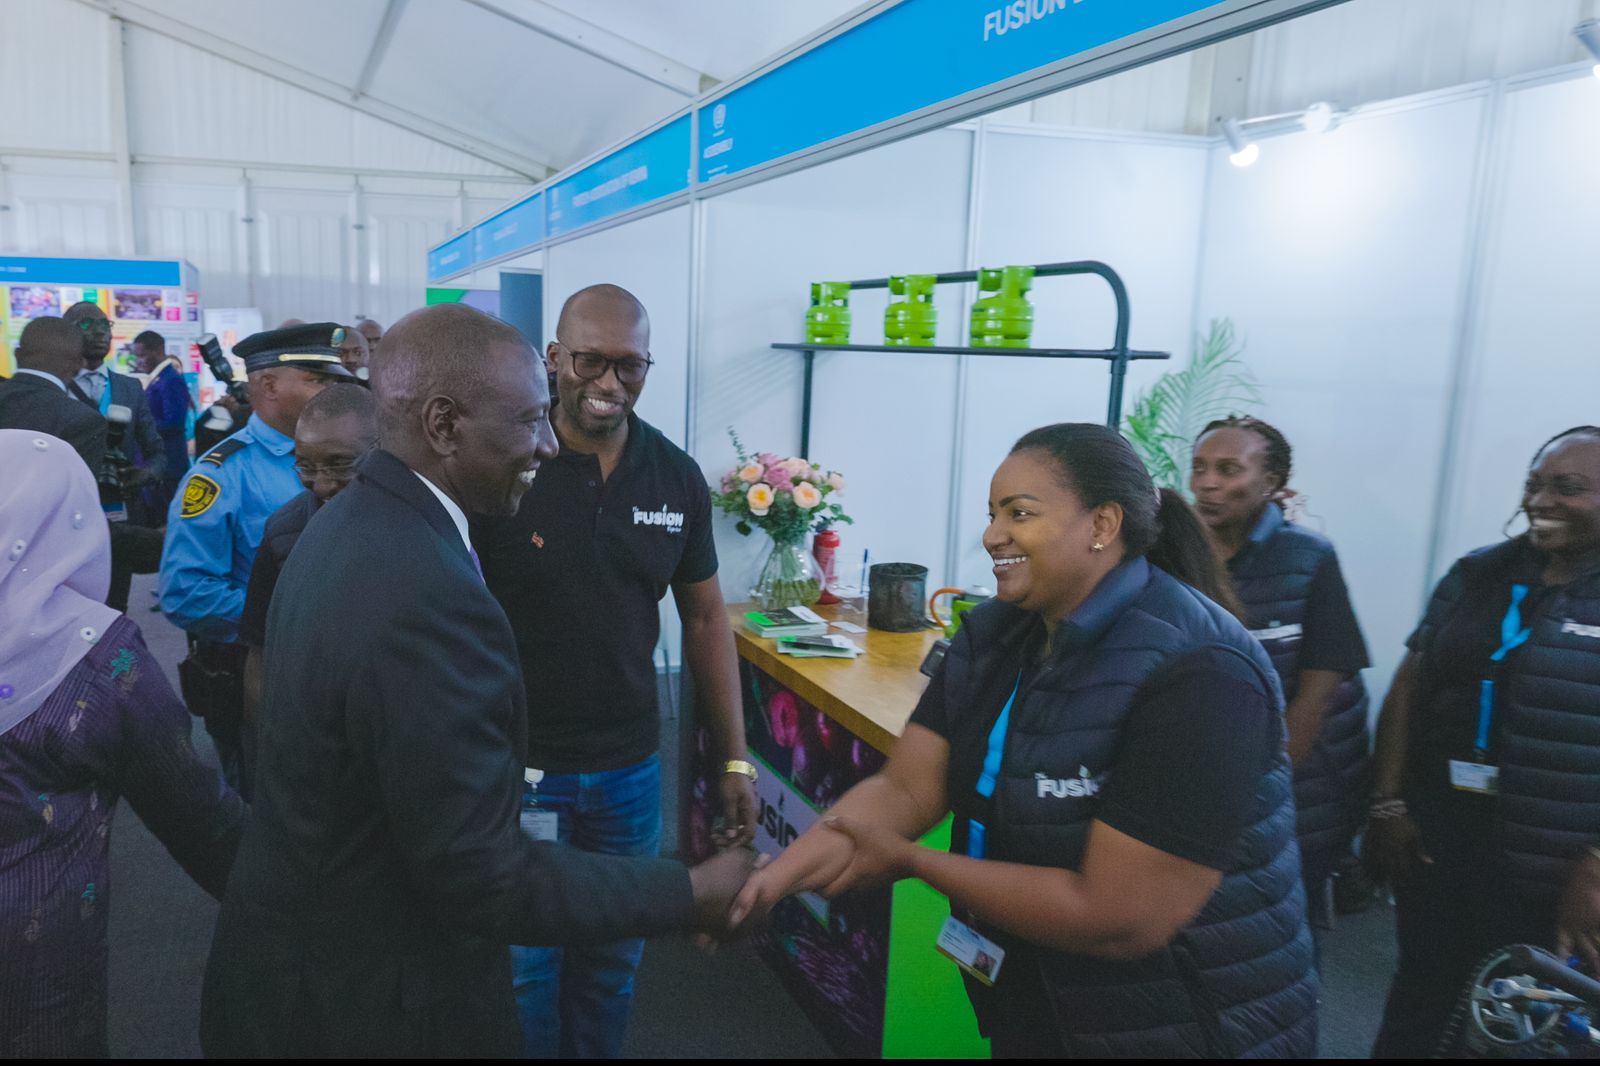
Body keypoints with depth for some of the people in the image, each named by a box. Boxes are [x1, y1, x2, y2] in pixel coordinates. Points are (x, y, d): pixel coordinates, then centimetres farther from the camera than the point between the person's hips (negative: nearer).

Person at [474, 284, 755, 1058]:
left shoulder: (677, 478, -3)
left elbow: (705, 619, 6)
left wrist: (734, 760, 5)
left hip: (631, 768, 3)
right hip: (514, 765, -3)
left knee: (613, 960, 19)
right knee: (522, 964, 14)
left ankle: (597, 1051, 43)